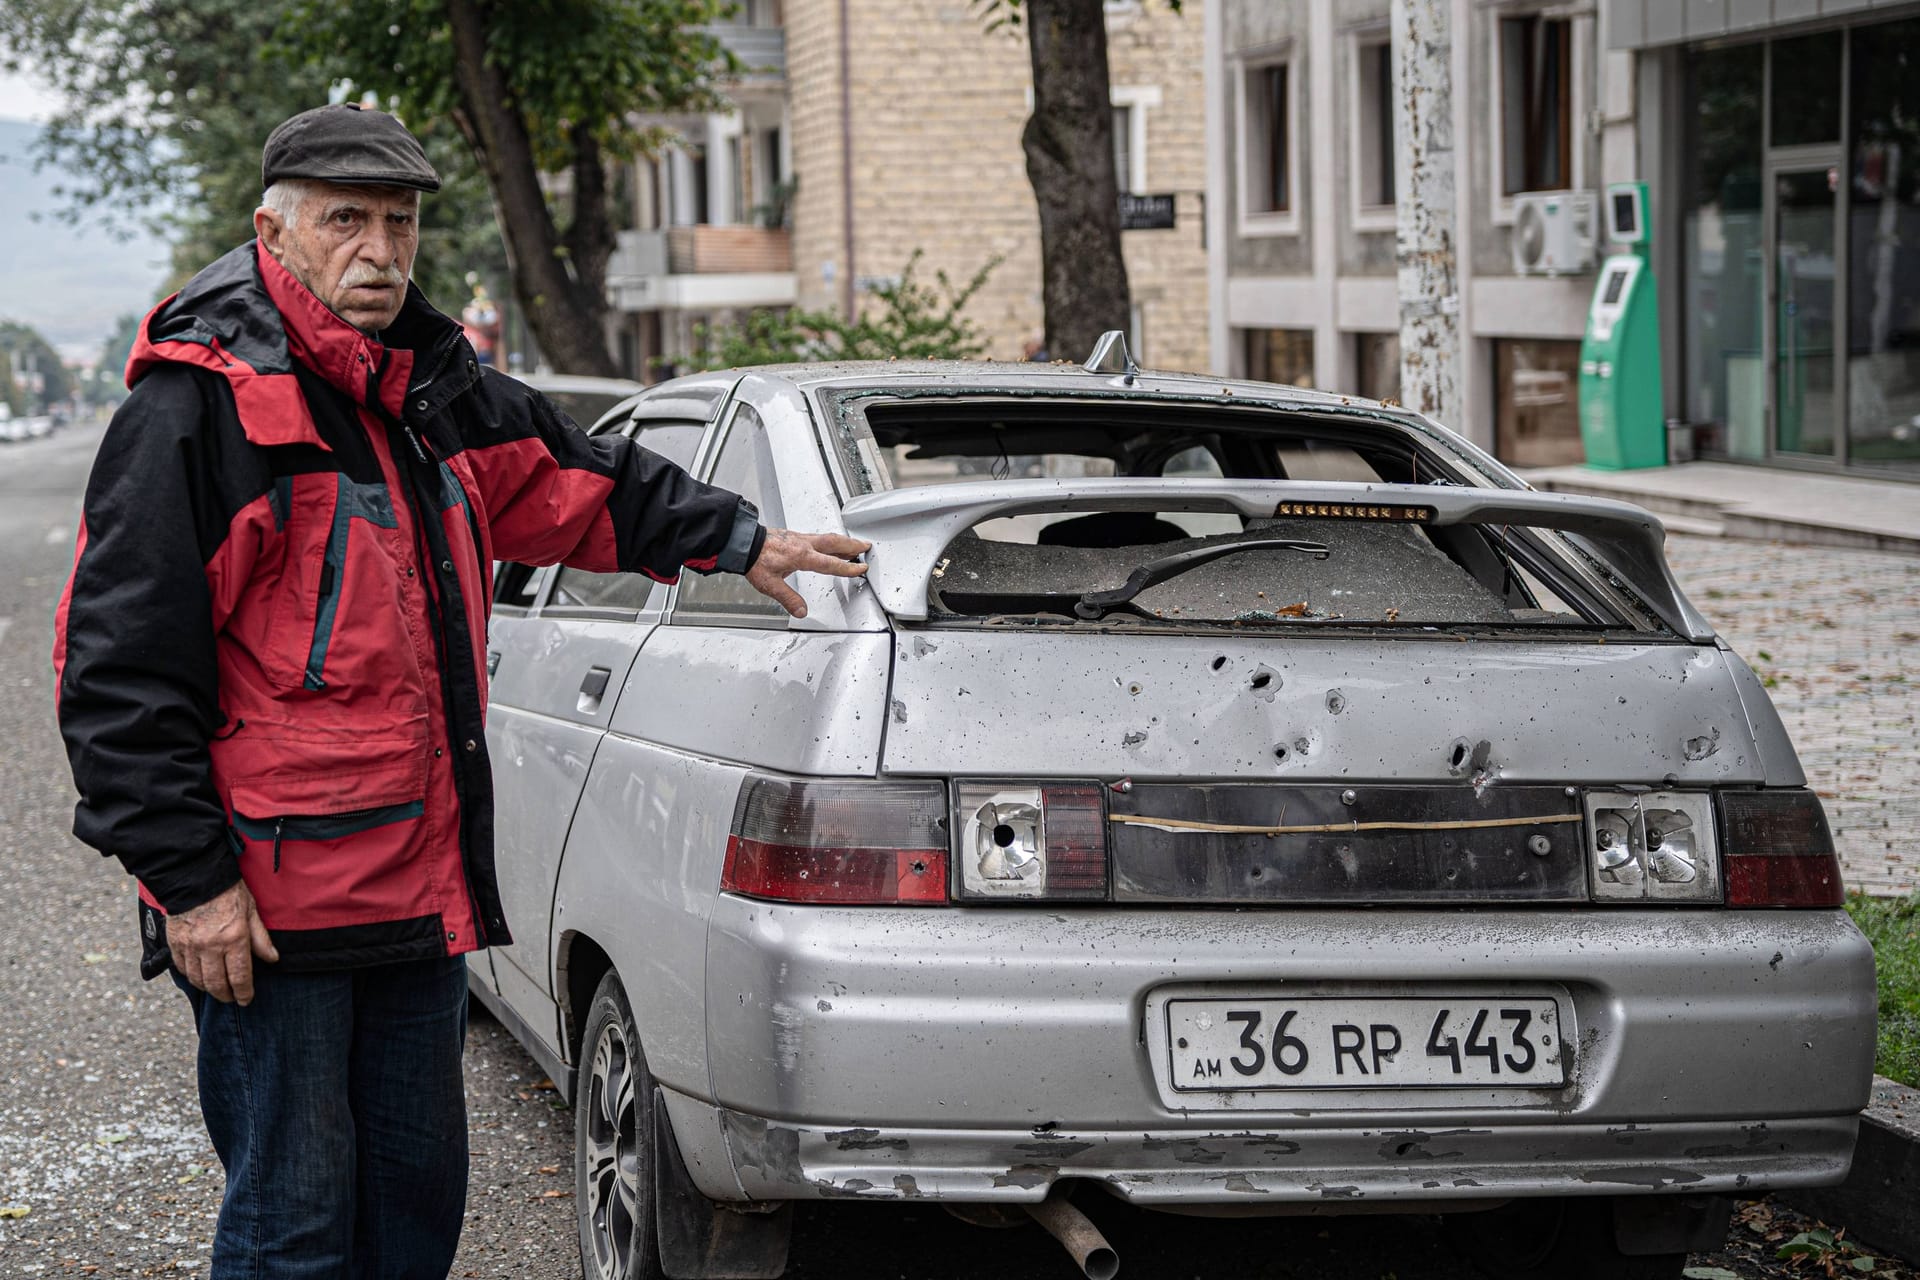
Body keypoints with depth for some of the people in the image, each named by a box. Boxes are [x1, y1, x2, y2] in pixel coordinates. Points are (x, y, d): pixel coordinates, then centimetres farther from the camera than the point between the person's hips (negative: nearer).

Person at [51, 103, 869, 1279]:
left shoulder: (433, 391, 11)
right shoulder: (198, 409, -13)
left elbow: (576, 478, 30)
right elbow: (121, 675, -15)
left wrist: (737, 540, 31)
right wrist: (189, 879, -18)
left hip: (421, 886, 8)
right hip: (268, 903, -8)